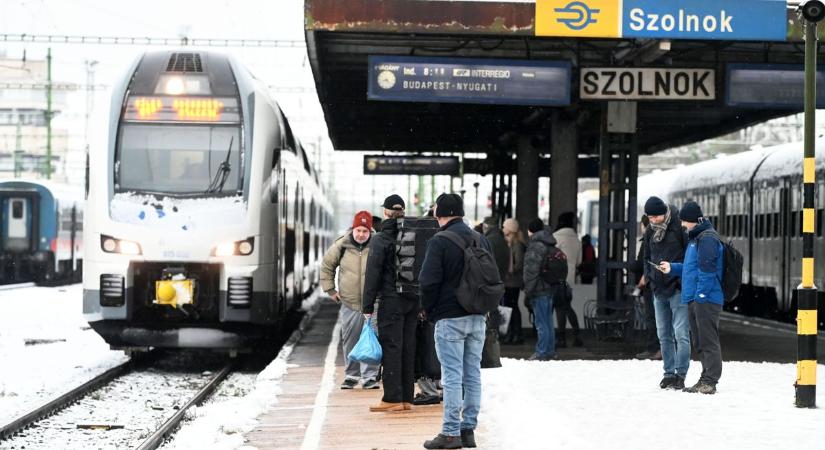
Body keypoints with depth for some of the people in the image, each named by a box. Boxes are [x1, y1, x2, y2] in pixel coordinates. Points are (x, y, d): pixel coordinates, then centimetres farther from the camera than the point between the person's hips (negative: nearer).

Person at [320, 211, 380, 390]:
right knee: (349, 341, 9)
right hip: (348, 303, 2)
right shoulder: (341, 245, 0)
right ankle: (351, 375, 20)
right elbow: (327, 266, 15)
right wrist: (330, 289, 12)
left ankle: (370, 377, 2)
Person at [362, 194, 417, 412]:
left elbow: (373, 275, -9)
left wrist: (368, 307, -6)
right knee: (408, 347, 9)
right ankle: (407, 398, 12)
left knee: (391, 347, -3)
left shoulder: (380, 240, -8)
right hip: (413, 300, 5)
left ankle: (392, 398, -5)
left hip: (391, 300, -5)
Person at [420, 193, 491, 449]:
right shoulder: (481, 240, 10)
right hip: (477, 318, 6)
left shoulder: (440, 241, -11)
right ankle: (468, 429, 13)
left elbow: (428, 281, -15)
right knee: (473, 375, 9)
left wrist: (429, 311, 0)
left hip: (450, 319, -6)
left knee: (452, 376, -5)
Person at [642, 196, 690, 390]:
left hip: (678, 289, -7)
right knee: (664, 335, 10)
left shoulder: (679, 228, -9)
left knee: (681, 333, -8)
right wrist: (649, 277, 10)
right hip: (658, 290, 7)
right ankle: (669, 373, 16)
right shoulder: (650, 232, 12)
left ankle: (680, 374, -5)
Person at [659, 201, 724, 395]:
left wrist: (701, 295, -22)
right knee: (700, 342, 13)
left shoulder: (707, 238, -12)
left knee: (708, 341, -8)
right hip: (695, 299, 11)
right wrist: (672, 268, 20)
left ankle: (709, 382, -9)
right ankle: (705, 380, 19)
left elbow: (707, 268, -19)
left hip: (707, 299, -11)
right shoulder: (696, 237, 20)